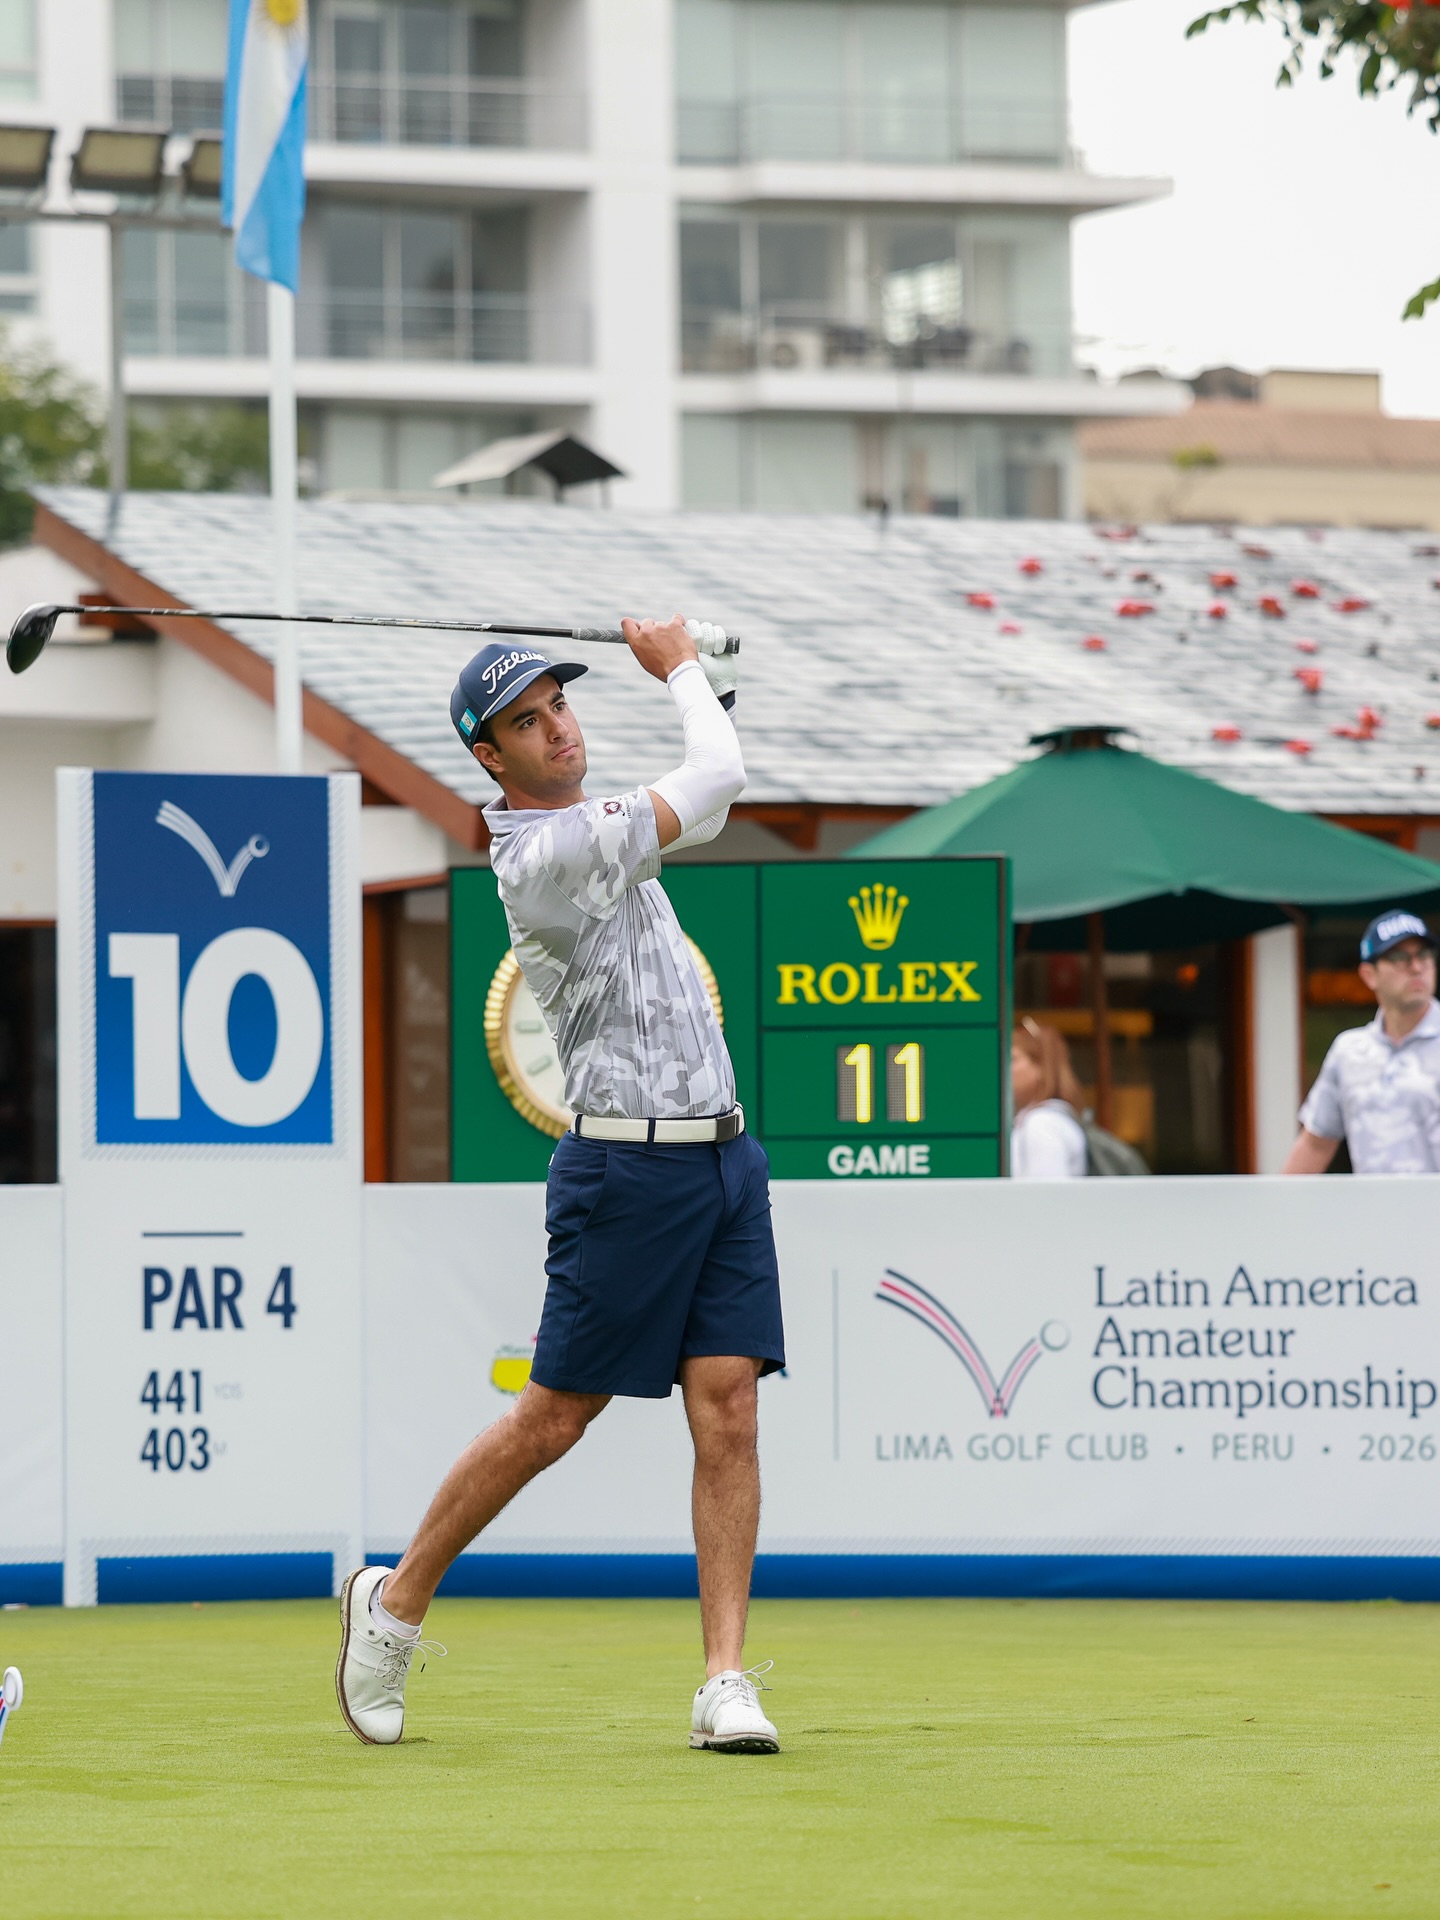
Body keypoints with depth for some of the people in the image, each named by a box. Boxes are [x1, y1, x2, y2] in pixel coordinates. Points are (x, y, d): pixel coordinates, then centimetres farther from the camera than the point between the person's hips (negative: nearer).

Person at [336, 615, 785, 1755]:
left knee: (728, 1408, -3)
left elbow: (700, 795, 30)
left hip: (724, 1157, 8)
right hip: (629, 1167, -8)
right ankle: (395, 1605, 17)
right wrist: (680, 669, 4)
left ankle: (727, 1680, -6)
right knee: (557, 1415, -1)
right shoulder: (551, 855, -16)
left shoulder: (591, 826, 13)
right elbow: (718, 785, -14)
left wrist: (704, 677, 11)